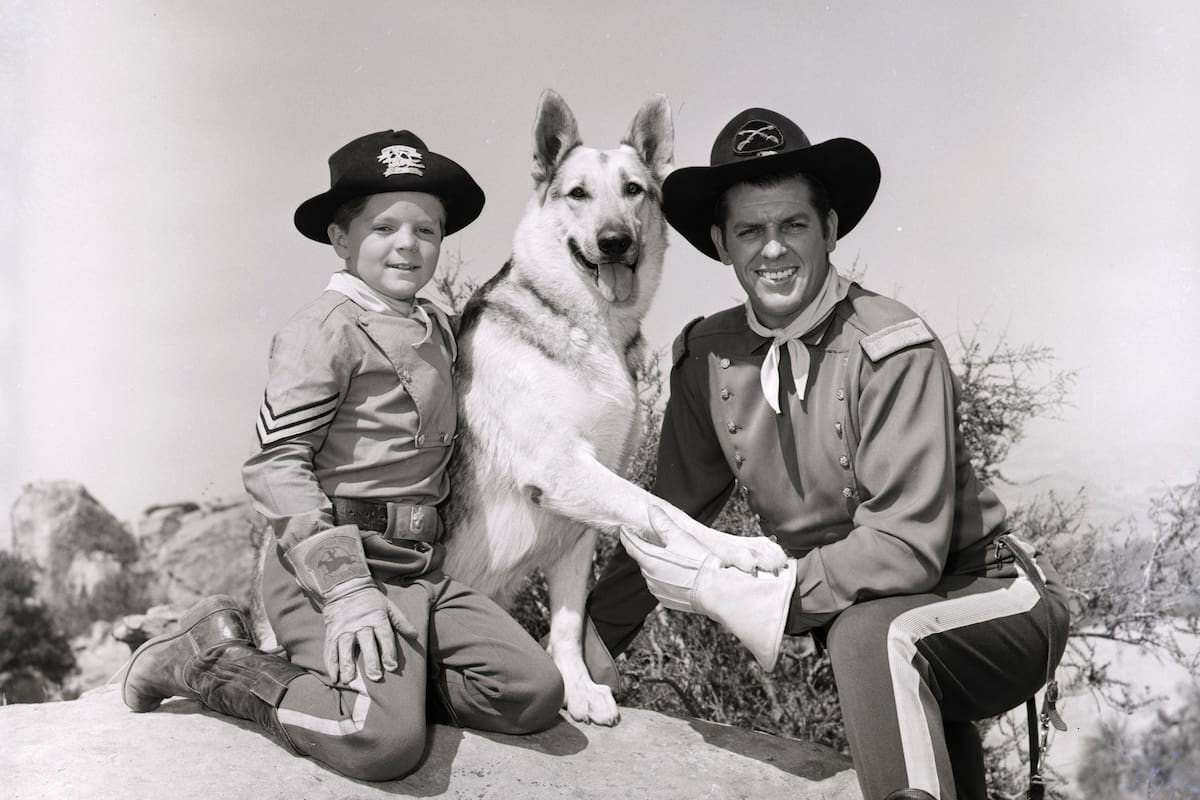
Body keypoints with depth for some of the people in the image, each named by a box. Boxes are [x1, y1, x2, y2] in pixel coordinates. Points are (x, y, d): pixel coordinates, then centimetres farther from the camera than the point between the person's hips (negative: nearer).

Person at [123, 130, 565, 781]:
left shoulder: (436, 326, 16)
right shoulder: (328, 327, -7)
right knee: (384, 741, -24)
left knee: (534, 695, -9)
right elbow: (276, 462, -14)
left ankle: (380, 680, 9)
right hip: (329, 563, -7)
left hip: (420, 570, 7)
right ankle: (209, 659, -2)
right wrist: (347, 589, -21)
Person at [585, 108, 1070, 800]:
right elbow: (668, 522, 6)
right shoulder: (708, 357, -4)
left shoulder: (895, 349, -21)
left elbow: (908, 548, -25)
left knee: (870, 633, -32)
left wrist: (725, 589, -25)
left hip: (990, 601, -5)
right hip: (856, 609, 6)